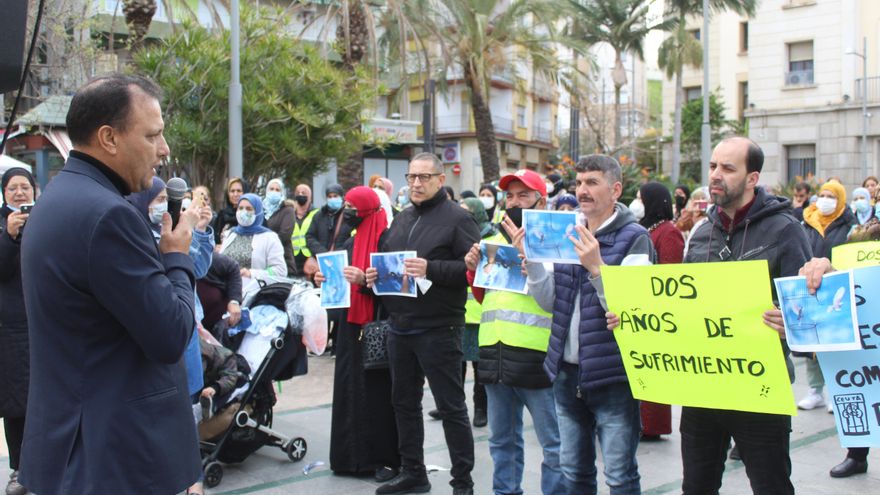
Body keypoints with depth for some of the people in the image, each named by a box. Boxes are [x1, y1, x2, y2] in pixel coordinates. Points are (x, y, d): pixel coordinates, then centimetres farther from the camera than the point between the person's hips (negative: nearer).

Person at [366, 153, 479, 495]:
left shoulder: (456, 218, -7)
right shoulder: (401, 219, 15)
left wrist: (431, 269, -25)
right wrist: (374, 274, 3)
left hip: (438, 328, -8)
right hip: (400, 326, 8)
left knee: (451, 407, 0)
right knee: (404, 402, 16)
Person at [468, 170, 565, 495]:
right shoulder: (495, 241, 18)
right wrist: (474, 269, 5)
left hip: (536, 354, -6)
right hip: (495, 354, 7)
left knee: (553, 443, -1)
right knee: (502, 440, 16)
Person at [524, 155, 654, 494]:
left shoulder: (633, 238, -8)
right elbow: (550, 302, 7)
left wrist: (596, 267, -27)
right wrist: (532, 261, -7)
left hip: (612, 375, -6)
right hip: (567, 371, 6)